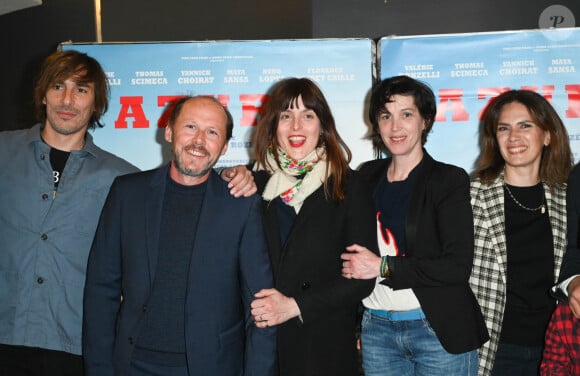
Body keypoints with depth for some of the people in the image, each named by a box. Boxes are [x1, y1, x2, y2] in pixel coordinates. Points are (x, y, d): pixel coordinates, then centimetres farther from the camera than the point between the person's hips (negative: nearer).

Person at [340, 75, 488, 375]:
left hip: (439, 330, -3)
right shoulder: (367, 176, 6)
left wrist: (383, 267, -14)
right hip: (376, 329, 4)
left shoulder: (449, 179, -6)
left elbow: (457, 266, -14)